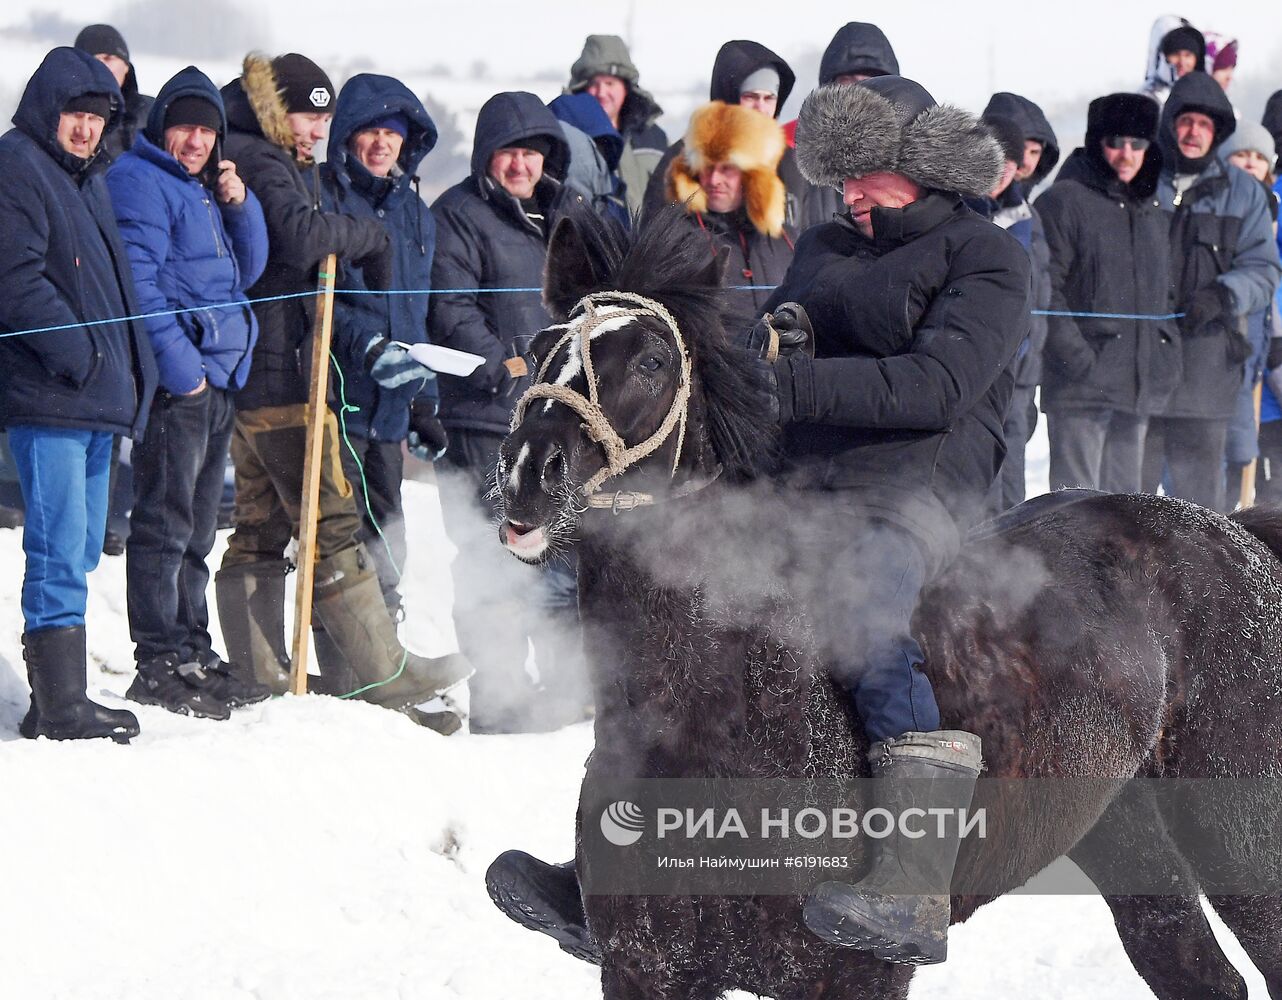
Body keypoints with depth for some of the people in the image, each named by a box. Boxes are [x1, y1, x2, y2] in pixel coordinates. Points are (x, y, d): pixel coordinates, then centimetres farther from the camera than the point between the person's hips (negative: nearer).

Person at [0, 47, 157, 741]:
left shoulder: (89, 179, 21)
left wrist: (131, 373, 15)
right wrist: (80, 356, -19)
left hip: (97, 398, 10)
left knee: (78, 552, 12)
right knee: (61, 552, -11)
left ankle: (58, 700, 18)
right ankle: (61, 708, -11)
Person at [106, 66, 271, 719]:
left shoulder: (207, 190, 21)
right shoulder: (140, 182, -6)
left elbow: (247, 272, 20)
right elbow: (137, 279, -15)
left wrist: (239, 205, 4)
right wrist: (178, 365, -20)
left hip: (217, 381, 9)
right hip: (175, 378, -9)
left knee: (197, 530, 13)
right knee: (165, 524, -9)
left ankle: (192, 653, 19)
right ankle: (161, 663, -9)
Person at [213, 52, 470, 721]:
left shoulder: (286, 163, 19)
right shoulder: (261, 163, -12)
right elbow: (300, 237, -28)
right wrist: (369, 237, -11)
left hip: (247, 374, 11)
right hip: (280, 373, -11)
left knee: (260, 530, 10)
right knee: (332, 523, -6)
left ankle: (258, 677, 12)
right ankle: (386, 675, -4)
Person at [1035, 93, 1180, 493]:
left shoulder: (1153, 212, 17)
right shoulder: (1065, 201, -7)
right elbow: (1045, 289, -12)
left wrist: (1168, 352, 14)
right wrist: (1074, 354, -19)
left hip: (1140, 382, 7)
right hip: (1082, 383, -7)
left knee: (1123, 494, 13)